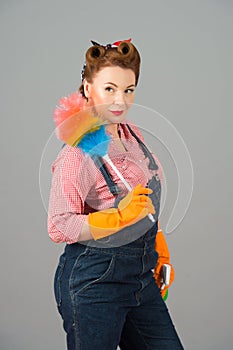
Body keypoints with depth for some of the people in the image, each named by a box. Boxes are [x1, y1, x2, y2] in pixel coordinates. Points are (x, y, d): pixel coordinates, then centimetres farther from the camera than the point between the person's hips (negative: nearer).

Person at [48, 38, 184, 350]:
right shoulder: (77, 154, -17)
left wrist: (160, 253, 20)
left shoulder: (132, 134, 6)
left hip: (141, 275, 7)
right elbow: (59, 228, -20)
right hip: (94, 281, -7)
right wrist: (120, 216, -28)